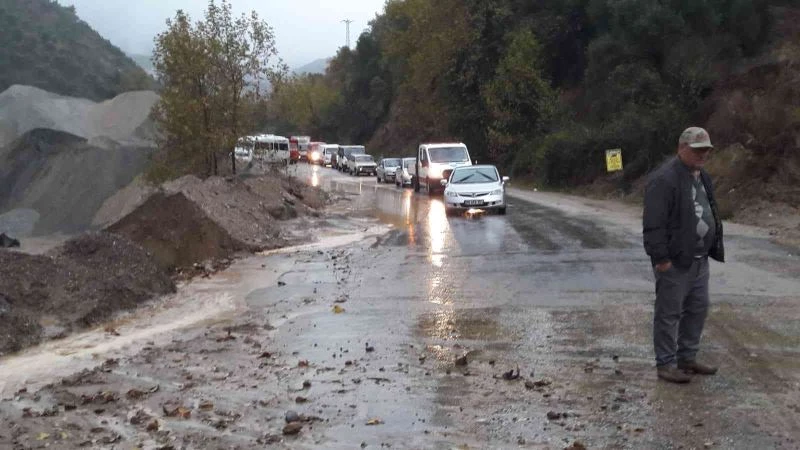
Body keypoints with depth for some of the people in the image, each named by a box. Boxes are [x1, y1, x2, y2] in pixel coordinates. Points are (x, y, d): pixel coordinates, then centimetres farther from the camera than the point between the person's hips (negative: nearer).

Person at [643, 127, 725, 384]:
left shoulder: (702, 177, 14)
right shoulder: (664, 179, -17)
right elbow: (654, 223, -21)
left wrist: (713, 248, 19)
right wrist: (661, 257, -22)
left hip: (699, 259, 10)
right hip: (674, 262, -9)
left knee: (698, 309, 15)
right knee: (669, 313, -2)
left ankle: (687, 358, 27)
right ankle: (666, 364, 7)